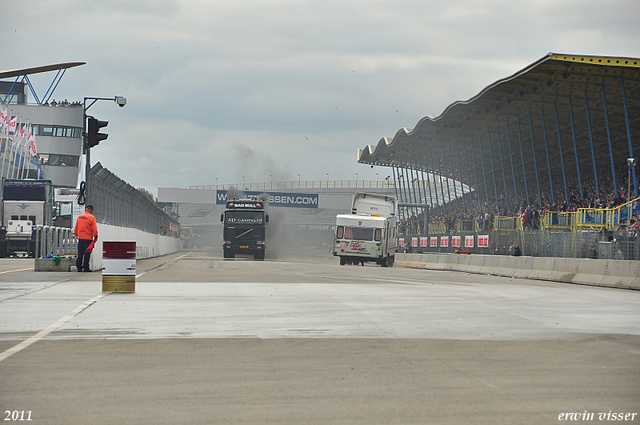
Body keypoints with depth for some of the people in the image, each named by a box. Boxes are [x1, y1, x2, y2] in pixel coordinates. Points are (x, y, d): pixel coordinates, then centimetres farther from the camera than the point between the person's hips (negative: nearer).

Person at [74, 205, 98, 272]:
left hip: (80, 238, 6)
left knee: (80, 254, 10)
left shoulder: (79, 216, 9)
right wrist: (95, 236, -7)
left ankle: (79, 267, 12)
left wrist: (76, 234, 26)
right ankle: (86, 268, -2)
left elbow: (76, 227, 16)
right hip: (88, 238, -6)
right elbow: (94, 228, -13)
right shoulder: (92, 217, -9)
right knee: (87, 253, -1)